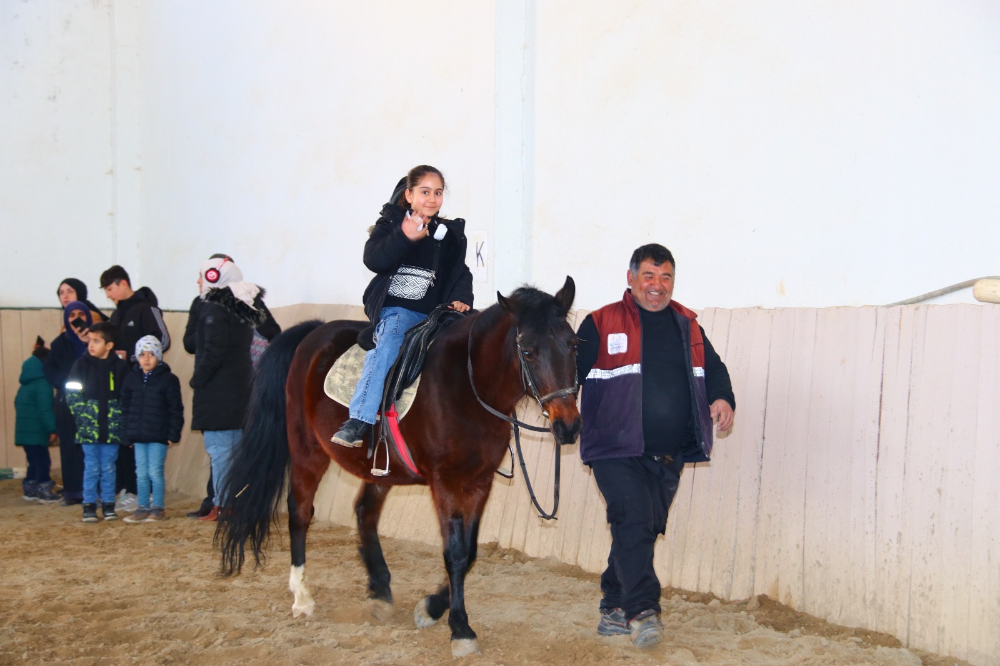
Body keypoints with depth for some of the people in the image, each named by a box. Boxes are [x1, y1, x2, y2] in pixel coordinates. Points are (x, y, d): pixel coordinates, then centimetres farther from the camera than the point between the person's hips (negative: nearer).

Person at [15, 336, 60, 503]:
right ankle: (43, 492, 1)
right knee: (42, 461, -2)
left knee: (34, 461, 16)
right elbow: (45, 408, -19)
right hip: (36, 431, -8)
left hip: (23, 429, 9)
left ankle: (29, 489, 20)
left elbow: (18, 404, 20)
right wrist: (52, 430, -18)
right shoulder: (43, 383, -14)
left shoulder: (25, 384, 13)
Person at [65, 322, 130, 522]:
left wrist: (120, 418, -6)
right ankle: (89, 506, 11)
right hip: (89, 428, 0)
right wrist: (83, 416, -8)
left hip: (112, 428, 0)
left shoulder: (120, 366, 0)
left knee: (109, 468, 7)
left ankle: (108, 505, 17)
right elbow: (72, 394, -1)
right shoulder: (82, 364, 0)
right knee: (91, 468, 3)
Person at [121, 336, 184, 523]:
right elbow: (125, 407, 14)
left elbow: (176, 409, -4)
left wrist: (173, 434, -8)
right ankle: (143, 508, 14)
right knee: (141, 473, 8)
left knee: (155, 472, -2)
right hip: (138, 436, 4)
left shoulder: (168, 379, -4)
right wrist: (128, 433, 9)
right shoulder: (131, 379, 8)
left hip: (159, 436, -4)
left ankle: (158, 508, 7)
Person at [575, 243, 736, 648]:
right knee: (633, 523, -18)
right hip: (617, 450, -5)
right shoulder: (601, 324, -1)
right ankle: (642, 611, -16)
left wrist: (722, 398, 2)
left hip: (669, 455, 5)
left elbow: (713, 367, 22)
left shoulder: (687, 325, 14)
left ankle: (614, 611, 21)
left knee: (645, 529, 10)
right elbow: (571, 370, -3)